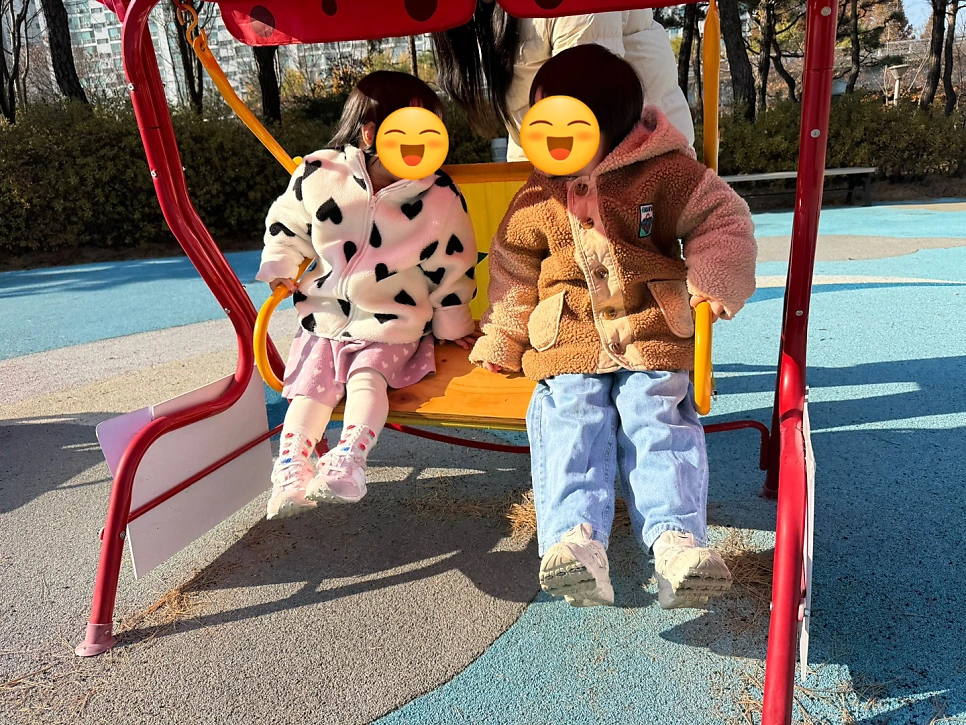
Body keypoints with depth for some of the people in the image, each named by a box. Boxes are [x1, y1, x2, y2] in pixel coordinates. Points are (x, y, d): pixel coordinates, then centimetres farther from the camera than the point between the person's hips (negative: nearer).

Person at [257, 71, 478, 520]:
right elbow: (286, 224, 11)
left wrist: (453, 323, 6)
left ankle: (347, 462, -27)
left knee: (368, 375, -23)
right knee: (312, 382, -10)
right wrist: (279, 267, 5)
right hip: (324, 316, 2)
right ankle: (290, 470, -10)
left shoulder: (440, 198, -9)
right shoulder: (320, 174, -8)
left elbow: (452, 267, 1)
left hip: (393, 325, -2)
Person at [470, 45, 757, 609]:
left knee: (659, 423, -20)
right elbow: (512, 269, 18)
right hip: (568, 344, 2)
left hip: (652, 338, -1)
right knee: (571, 426, -21)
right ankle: (575, 538, -33)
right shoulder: (535, 202, 11)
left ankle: (678, 539, -28)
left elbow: (725, 220, 6)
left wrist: (713, 282, -9)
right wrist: (502, 341, 14)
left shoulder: (663, 175, 1)